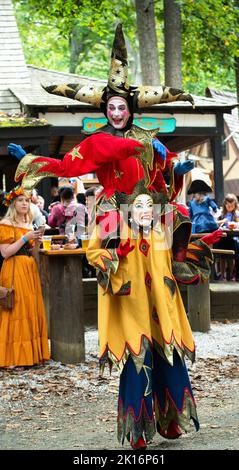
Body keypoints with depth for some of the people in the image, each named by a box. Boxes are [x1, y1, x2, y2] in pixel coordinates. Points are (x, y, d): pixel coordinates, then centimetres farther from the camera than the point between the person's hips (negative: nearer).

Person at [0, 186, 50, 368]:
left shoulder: (29, 225, 17)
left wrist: (36, 241, -1)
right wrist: (25, 238, -14)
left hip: (30, 271, 7)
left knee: (32, 310, 3)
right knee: (16, 310, -9)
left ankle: (30, 354, 7)